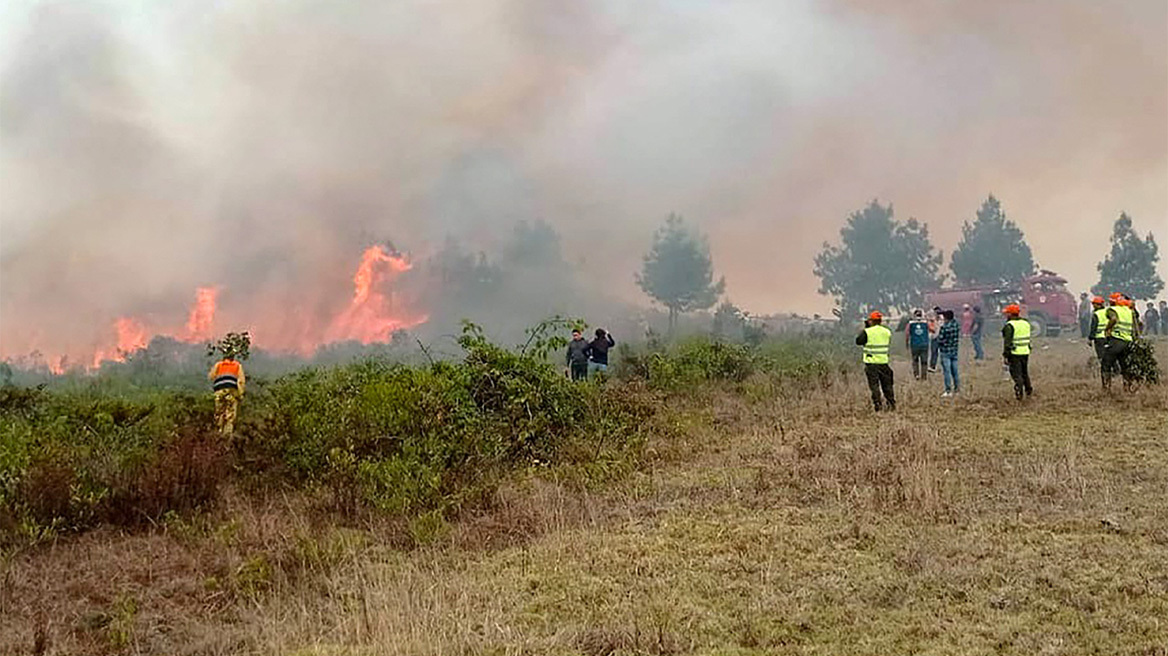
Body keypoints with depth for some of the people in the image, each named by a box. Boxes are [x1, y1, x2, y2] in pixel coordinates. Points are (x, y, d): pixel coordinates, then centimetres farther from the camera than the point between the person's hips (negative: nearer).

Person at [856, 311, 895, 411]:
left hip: (871, 362, -4)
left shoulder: (867, 332, -11)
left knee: (874, 384, 0)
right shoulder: (887, 332, 5)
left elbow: (858, 341, -1)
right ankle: (892, 404, 16)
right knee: (887, 384, 14)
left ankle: (878, 404, -6)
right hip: (883, 361, 4)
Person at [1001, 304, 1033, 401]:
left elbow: (1007, 342, -17)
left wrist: (1005, 355, -15)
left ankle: (1019, 393, -9)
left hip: (1015, 353, -7)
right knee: (1025, 373, 20)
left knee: (1016, 374, -2)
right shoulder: (1026, 323, 10)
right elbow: (1028, 339, 18)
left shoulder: (1009, 326, -14)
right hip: (1025, 352, 7)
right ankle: (1028, 390, 27)